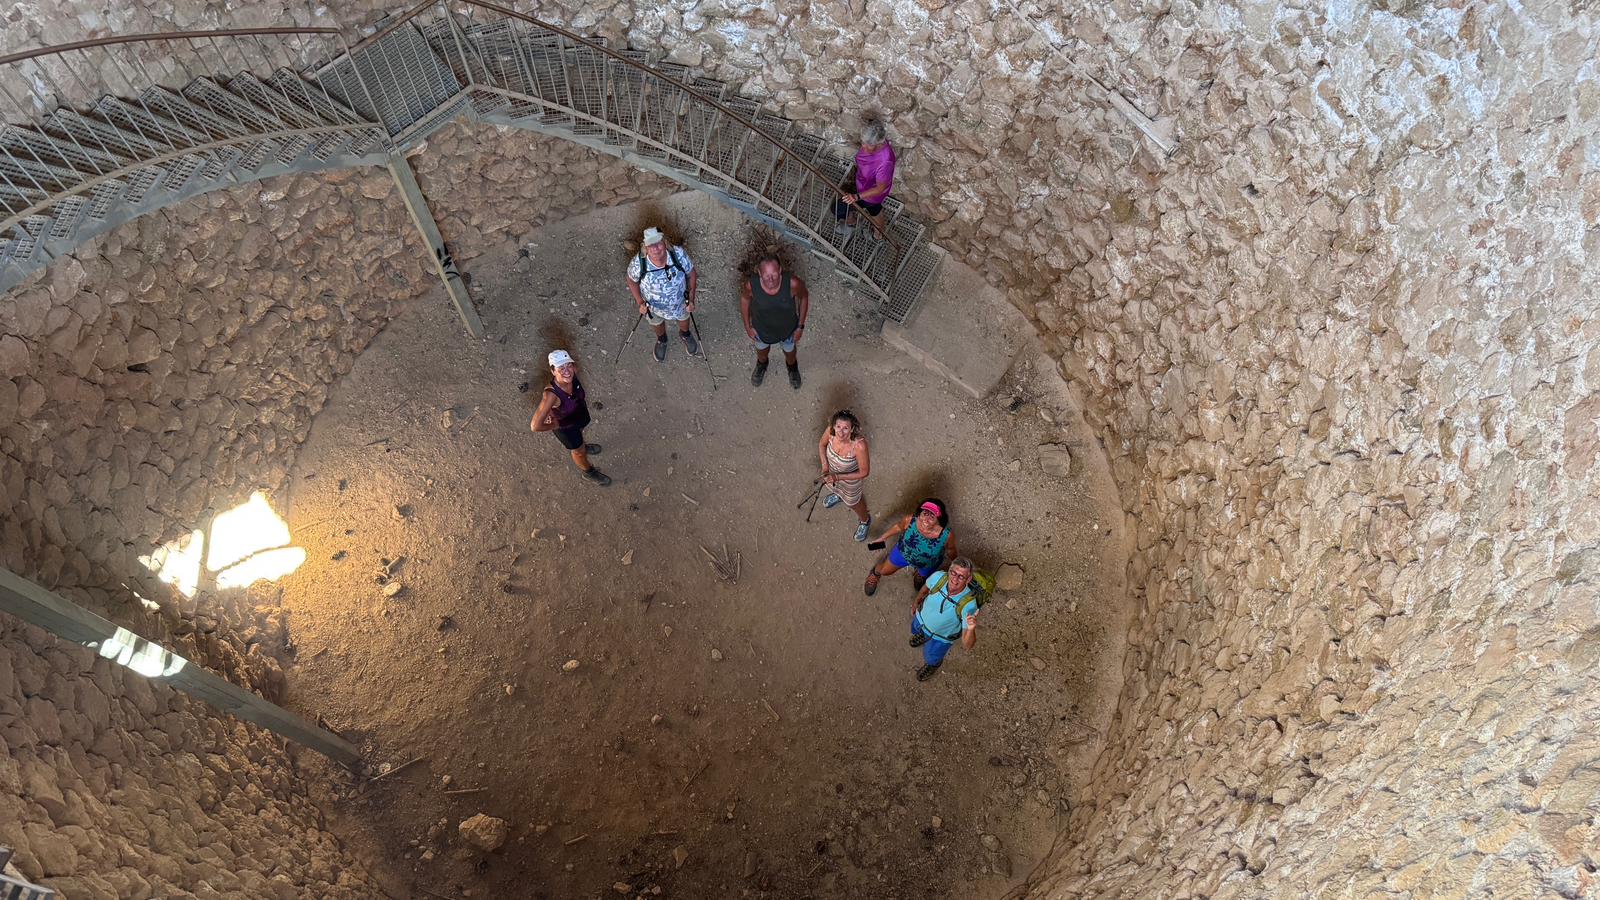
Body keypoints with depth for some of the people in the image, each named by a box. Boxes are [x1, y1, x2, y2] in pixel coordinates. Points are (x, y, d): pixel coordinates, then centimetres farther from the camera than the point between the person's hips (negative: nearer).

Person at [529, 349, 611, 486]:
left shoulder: (573, 370, -30)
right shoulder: (551, 395, -46)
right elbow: (535, 426, -41)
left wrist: (583, 397, 4)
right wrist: (556, 426, -24)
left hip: (580, 411, 5)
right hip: (565, 425, -5)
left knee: (580, 431, 38)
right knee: (579, 451, 25)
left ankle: (581, 446, 73)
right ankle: (588, 471, 57)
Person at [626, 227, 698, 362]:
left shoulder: (679, 255, -37)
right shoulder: (638, 264, -37)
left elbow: (691, 274, -17)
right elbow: (632, 281, -14)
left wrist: (691, 299, -16)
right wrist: (640, 303, -20)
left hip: (680, 301, 1)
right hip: (653, 306, 0)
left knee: (683, 317, 34)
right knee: (658, 323, 33)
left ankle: (685, 334, 71)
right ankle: (661, 340, 69)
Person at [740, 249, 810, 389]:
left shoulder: (793, 283, -38)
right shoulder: (751, 285, -36)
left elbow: (804, 297, -15)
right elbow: (744, 299, -12)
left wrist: (801, 326, -6)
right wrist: (748, 326, -1)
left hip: (787, 329, 0)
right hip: (761, 330, 0)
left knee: (789, 351, 32)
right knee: (762, 350, 34)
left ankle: (792, 367, 68)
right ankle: (761, 365, 70)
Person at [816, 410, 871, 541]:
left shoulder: (859, 445, -45)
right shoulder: (831, 430, -33)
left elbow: (864, 472, -29)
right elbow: (822, 444, -8)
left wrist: (837, 477, -31)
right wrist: (825, 466, -21)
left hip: (851, 477, -4)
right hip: (832, 471, 4)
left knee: (852, 502, 27)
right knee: (833, 487, 38)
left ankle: (865, 520, 61)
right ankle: (838, 496, 76)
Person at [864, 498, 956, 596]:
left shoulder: (947, 536, -41)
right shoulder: (909, 520, -38)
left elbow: (951, 551, -17)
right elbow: (898, 527, -13)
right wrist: (883, 538, 1)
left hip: (928, 565, -1)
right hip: (904, 552, 1)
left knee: (923, 575, 33)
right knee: (885, 571, 27)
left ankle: (919, 574, 70)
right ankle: (875, 573, 64)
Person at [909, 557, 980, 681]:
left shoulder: (969, 605, -45)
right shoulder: (938, 577, -36)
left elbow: (968, 645, -40)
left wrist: (971, 629, -62)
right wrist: (916, 602, 11)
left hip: (943, 636, -2)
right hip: (921, 619, 3)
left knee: (931, 660, 26)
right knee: (916, 631, 36)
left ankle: (934, 664, 60)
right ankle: (923, 634, 70)